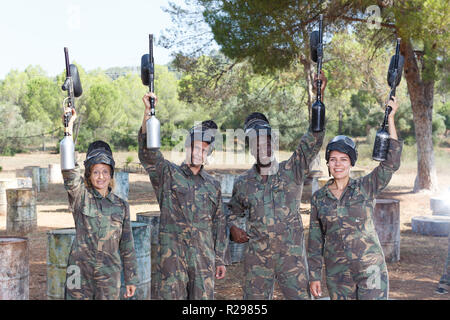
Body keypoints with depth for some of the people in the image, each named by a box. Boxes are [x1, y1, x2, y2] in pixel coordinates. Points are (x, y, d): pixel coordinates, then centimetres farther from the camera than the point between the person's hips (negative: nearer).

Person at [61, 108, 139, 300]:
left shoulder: (121, 206, 7)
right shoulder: (80, 197, 0)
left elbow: (127, 246, 11)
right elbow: (69, 171, -17)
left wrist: (131, 278, 10)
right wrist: (69, 127, -26)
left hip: (110, 275, 2)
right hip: (81, 271, -2)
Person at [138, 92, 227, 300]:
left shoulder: (213, 185, 15)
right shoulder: (168, 174, 4)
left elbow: (219, 224, 17)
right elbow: (148, 154, -13)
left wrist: (220, 260, 13)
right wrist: (148, 114, -26)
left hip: (204, 258, 4)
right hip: (172, 254, -3)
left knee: (204, 296, 5)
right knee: (170, 295, -4)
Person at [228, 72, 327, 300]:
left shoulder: (292, 172, 1)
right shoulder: (243, 183, 8)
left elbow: (313, 140, -9)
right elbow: (233, 211, 25)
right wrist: (233, 228, 1)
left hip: (291, 255, -1)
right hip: (257, 257, 2)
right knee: (255, 298, 7)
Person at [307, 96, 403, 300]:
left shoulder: (365, 188, 1)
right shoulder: (318, 198, 6)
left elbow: (391, 162, -10)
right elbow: (315, 239, 9)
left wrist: (390, 118, -12)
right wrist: (314, 276, 6)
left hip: (370, 267, -2)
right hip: (337, 273, 2)